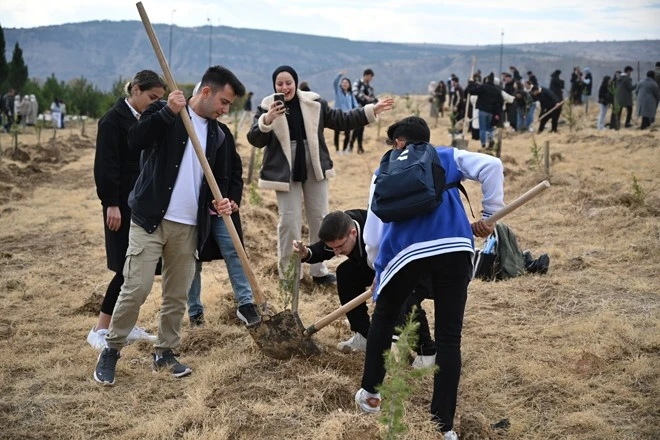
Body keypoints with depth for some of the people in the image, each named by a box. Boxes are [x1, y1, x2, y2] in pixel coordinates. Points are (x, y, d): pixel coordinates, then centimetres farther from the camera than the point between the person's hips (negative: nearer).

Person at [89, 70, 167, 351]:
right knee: (128, 268, -7)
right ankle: (100, 330, 3)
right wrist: (111, 204, -19)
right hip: (124, 204, -8)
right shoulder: (113, 120, -10)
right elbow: (105, 166, -15)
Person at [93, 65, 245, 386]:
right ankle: (111, 350, 10)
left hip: (188, 226, 5)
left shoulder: (216, 134, 13)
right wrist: (167, 112, -27)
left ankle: (165, 353, 25)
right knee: (136, 288, -9)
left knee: (177, 295, 8)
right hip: (150, 220, -5)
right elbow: (134, 141, -19)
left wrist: (218, 202, -2)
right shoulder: (163, 112, -3)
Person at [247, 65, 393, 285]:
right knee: (289, 221, -2)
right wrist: (267, 121, -31)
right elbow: (254, 140, -13)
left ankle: (319, 270, 24)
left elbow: (342, 120, 8)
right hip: (286, 172, -3)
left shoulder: (314, 103, 1)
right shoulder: (267, 107, -5)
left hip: (315, 170, 3)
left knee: (319, 219, 10)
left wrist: (371, 111, 1)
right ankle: (287, 273, 11)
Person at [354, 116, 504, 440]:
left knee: (383, 319, 26)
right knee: (449, 335, 9)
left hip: (405, 251, 0)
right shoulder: (449, 157, 24)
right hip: (456, 248, 0)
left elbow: (372, 234, 19)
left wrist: (377, 268, 34)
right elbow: (492, 166, 6)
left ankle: (370, 394, 36)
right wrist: (490, 214, 13)